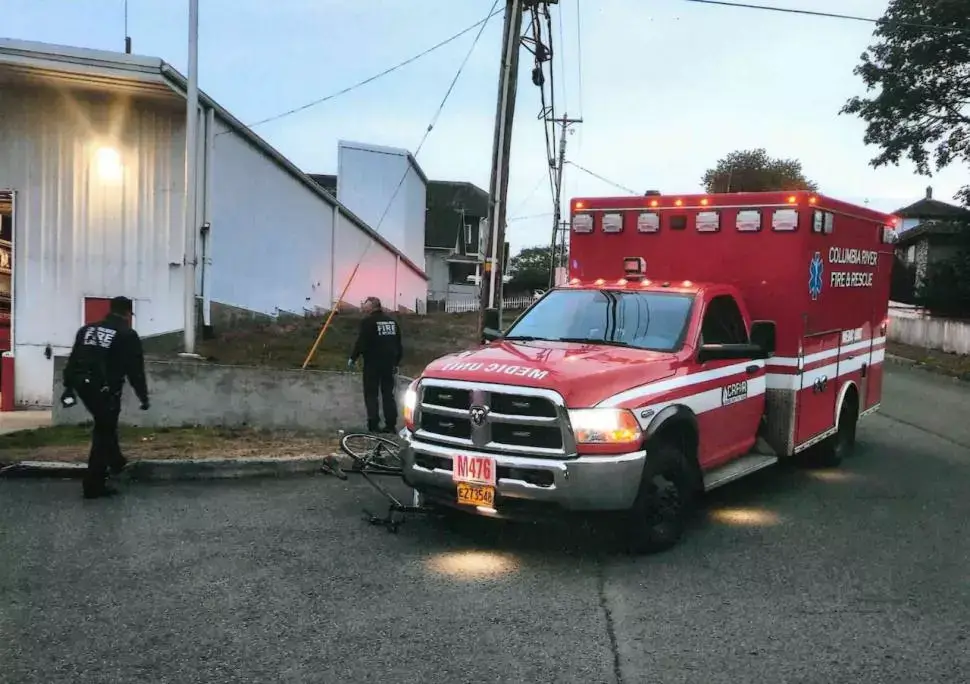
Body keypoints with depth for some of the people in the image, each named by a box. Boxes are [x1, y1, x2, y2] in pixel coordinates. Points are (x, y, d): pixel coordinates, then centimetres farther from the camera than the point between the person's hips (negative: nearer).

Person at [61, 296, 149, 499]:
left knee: (105, 426, 25)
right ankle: (94, 485, 2)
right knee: (104, 433, 1)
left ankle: (115, 461, 33)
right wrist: (143, 396, 3)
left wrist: (68, 387, 17)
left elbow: (73, 360, 15)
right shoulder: (128, 335, -1)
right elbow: (135, 370, -3)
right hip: (105, 390, -6)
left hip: (83, 386, 6)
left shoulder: (87, 329, 17)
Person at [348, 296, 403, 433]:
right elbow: (398, 345, 16)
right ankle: (391, 424, 7)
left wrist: (353, 358, -1)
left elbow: (361, 343, -13)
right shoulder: (392, 321, 13)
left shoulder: (368, 322, -8)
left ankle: (373, 424, -5)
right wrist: (396, 363, 23)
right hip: (389, 363, 6)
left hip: (373, 363, -6)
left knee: (371, 394, 0)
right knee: (388, 393, 10)